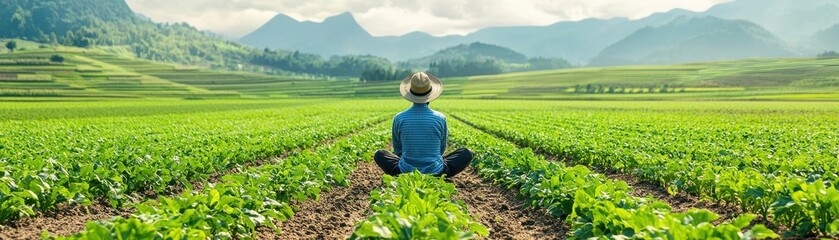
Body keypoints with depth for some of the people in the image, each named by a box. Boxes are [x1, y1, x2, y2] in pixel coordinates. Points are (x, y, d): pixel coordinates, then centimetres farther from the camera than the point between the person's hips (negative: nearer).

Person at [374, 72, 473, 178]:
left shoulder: (399, 119, -9)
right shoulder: (440, 119, -10)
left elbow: (397, 150, 6)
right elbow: (441, 150, 6)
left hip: (406, 172, 1)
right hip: (436, 173, 0)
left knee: (379, 154, 27)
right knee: (467, 153, 19)